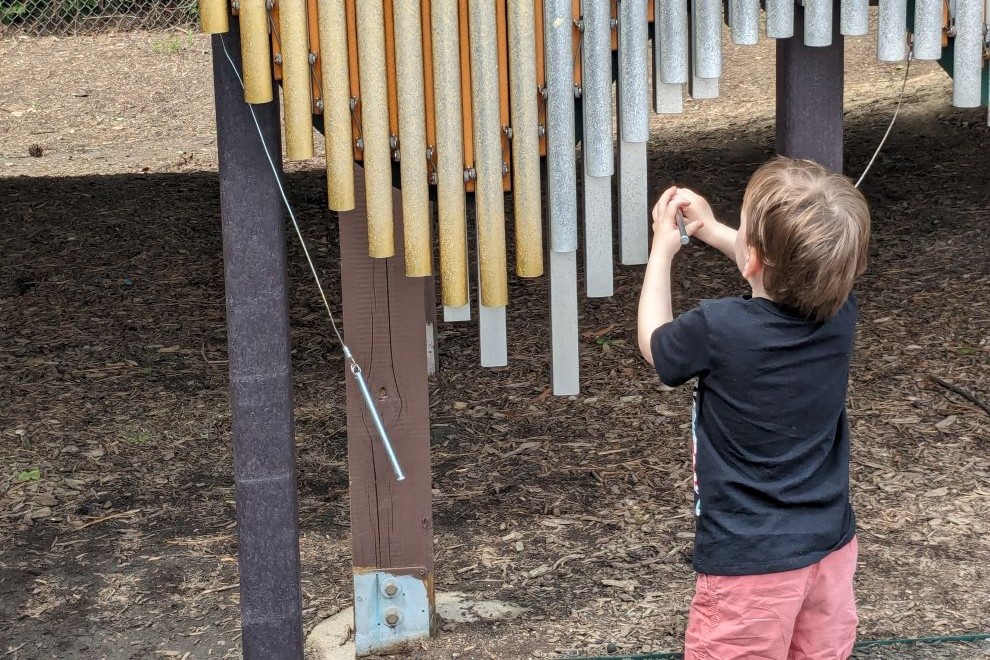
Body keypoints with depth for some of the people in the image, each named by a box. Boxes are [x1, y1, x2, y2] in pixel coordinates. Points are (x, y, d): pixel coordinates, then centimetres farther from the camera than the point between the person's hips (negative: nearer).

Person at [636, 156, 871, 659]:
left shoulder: (718, 331, -25)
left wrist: (663, 251, 10)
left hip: (750, 561, -5)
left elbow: (655, 344, 0)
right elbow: (789, 269, 16)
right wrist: (710, 230, 20)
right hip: (831, 543, 5)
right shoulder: (841, 311, -10)